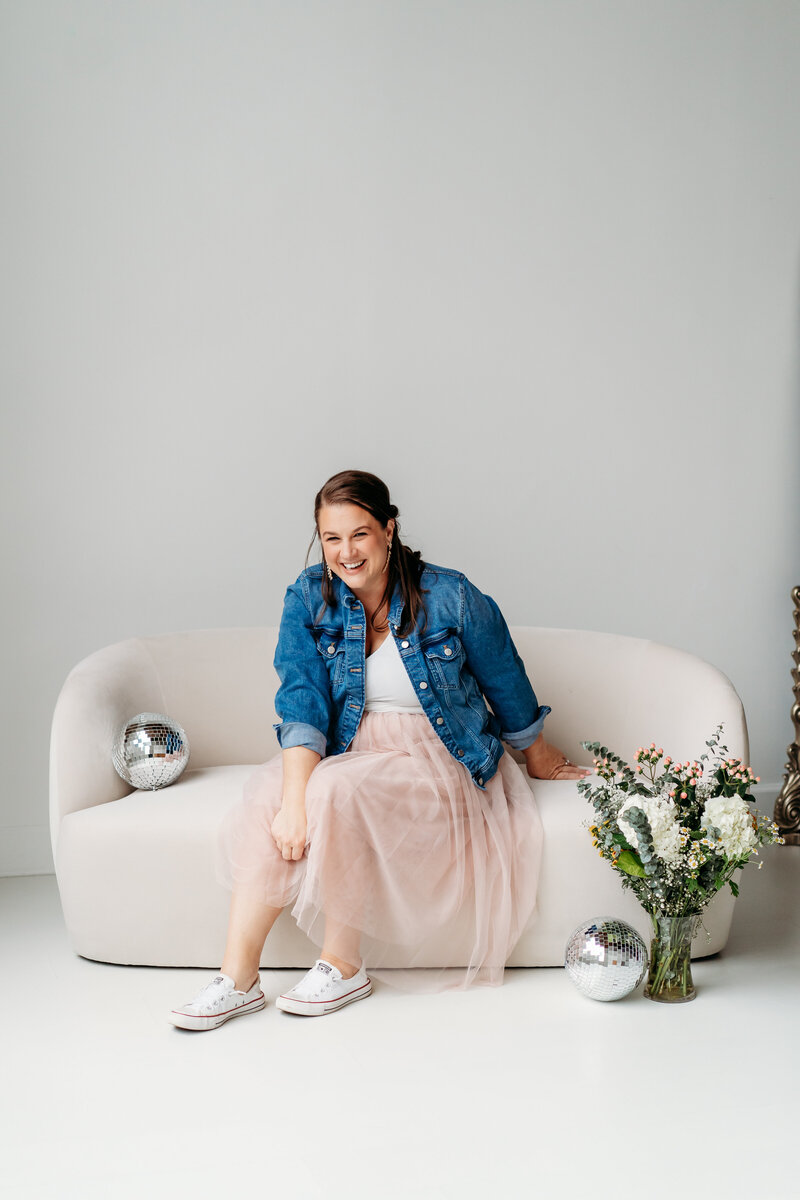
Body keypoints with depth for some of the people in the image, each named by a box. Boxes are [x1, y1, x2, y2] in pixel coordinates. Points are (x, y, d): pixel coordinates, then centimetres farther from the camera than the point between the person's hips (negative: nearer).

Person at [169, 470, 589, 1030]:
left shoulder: (450, 597, -11)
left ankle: (343, 967, -18)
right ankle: (238, 979, -25)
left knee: (335, 789, -32)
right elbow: (301, 702, -15)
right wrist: (294, 798, -29)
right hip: (351, 751, 4)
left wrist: (539, 758, 18)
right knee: (268, 796, -26)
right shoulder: (308, 599, -3)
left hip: (440, 761, -3)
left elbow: (508, 686, 4)